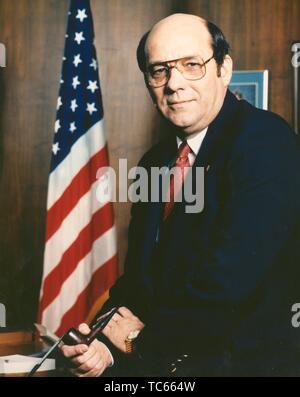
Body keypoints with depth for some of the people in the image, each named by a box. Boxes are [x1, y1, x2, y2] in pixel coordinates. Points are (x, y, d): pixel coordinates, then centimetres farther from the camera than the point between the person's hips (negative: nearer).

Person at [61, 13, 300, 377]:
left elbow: (231, 281, -21)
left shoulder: (266, 140, -13)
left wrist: (145, 336, -9)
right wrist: (105, 344, -7)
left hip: (246, 360, -5)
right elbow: (138, 273, 11)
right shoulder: (154, 162, 10)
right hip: (157, 361, 5)